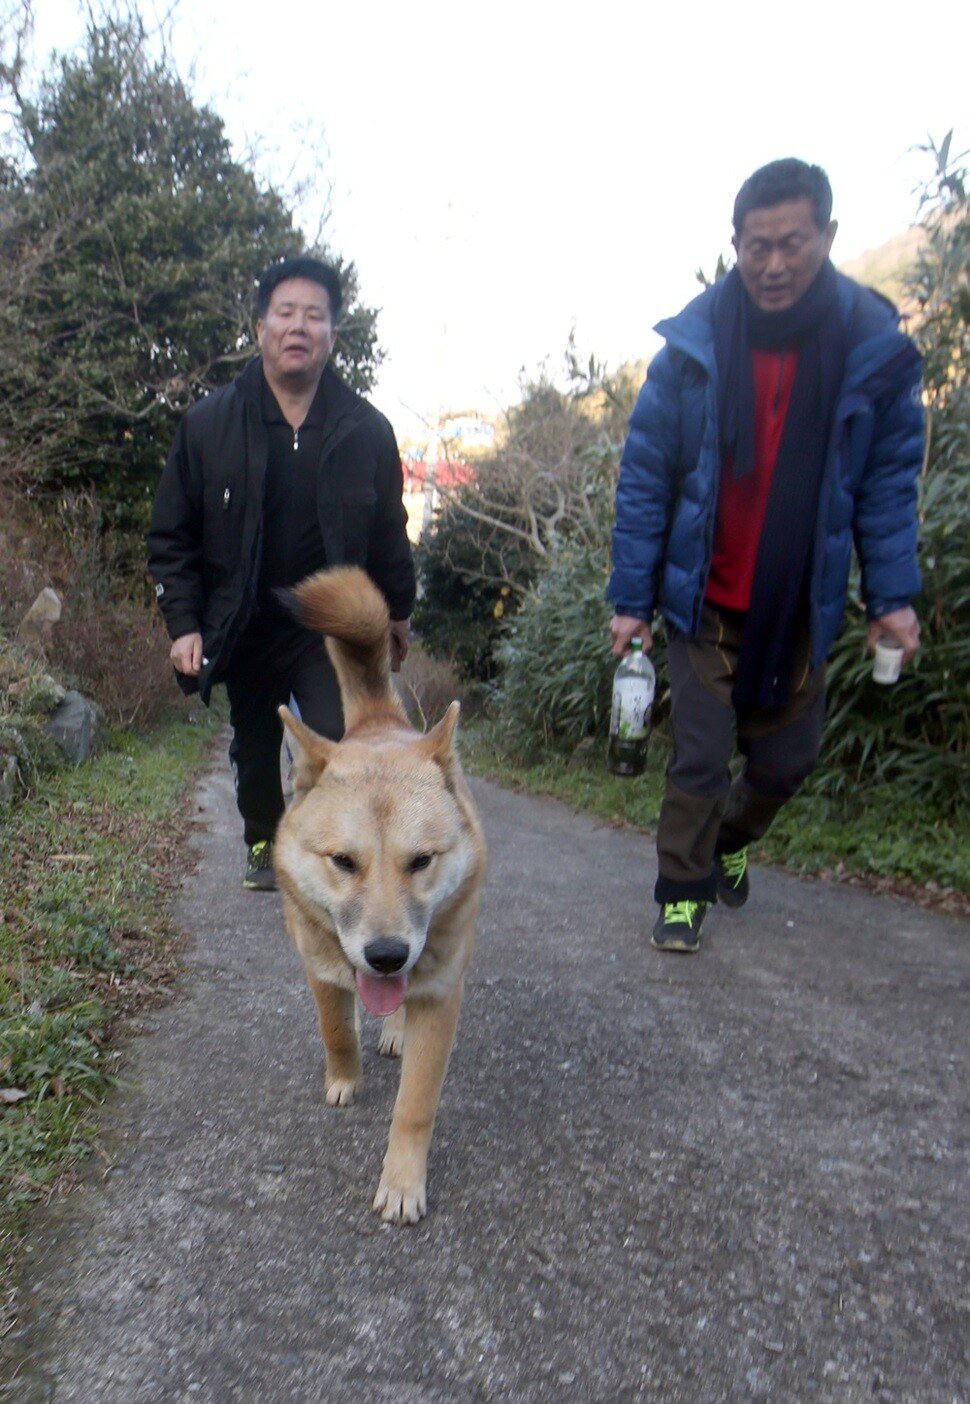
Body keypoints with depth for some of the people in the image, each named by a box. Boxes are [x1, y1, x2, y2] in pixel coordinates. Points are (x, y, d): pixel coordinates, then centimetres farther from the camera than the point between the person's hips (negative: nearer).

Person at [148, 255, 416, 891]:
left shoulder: (366, 429, -4)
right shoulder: (209, 423, -5)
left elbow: (389, 532, 6)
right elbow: (172, 536, -1)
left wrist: (398, 612, 12)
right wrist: (184, 623, -9)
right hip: (245, 625, 2)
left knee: (339, 742, -17)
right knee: (254, 747, 18)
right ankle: (265, 847, 42)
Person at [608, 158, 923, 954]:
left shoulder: (876, 347, -5)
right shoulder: (693, 348, -8)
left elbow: (890, 481, 1)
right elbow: (644, 479, -5)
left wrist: (893, 595, -6)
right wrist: (631, 598, -6)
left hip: (801, 609, 2)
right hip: (705, 601, -2)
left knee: (789, 760, 13)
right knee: (701, 757, 0)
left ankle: (730, 842, 42)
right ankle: (682, 892, 19)